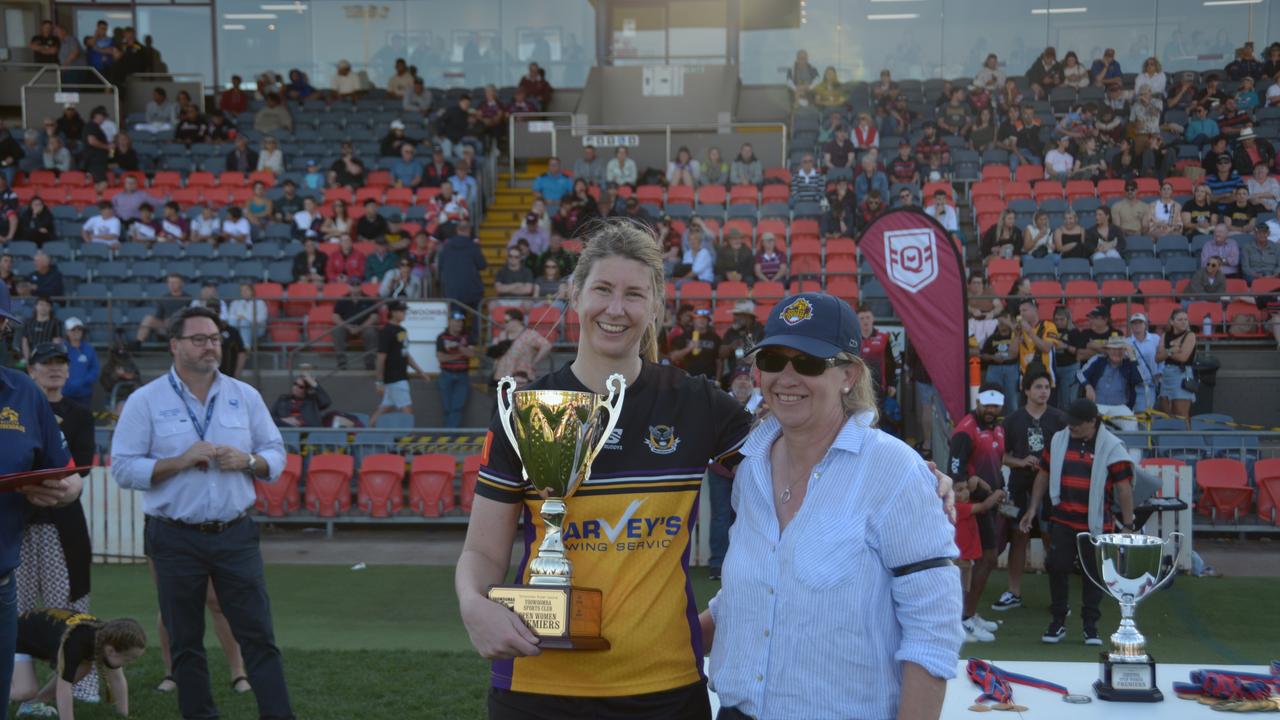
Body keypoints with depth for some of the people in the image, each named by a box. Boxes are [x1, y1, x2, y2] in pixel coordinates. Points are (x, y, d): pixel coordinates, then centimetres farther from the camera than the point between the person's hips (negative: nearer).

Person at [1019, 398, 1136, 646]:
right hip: (1062, 521, 3)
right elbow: (1043, 475, 13)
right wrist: (1033, 508, 11)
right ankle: (1057, 622, 15)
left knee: (1094, 574, 6)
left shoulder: (1112, 447, -7)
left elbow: (1124, 487, -7)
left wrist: (1127, 525, -9)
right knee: (1057, 568, 1)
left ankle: (1091, 625, 19)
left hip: (1096, 524, -2)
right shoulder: (1058, 440, 4)